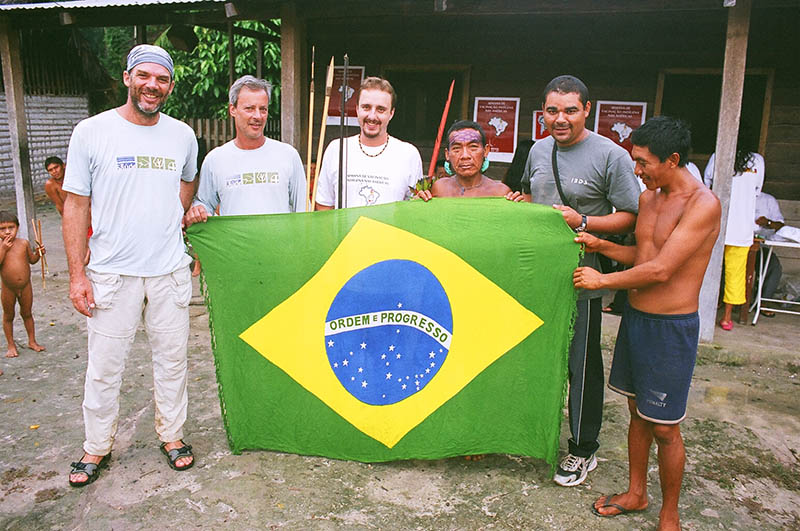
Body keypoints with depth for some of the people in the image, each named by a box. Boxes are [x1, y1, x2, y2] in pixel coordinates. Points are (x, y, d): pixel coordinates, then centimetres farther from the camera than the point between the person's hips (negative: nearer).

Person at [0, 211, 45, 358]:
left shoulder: (23, 243, -4)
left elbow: (32, 260, 8)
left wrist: (38, 253, -11)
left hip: (25, 287, 2)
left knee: (27, 313, 16)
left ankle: (32, 341, 28)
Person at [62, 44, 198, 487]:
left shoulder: (183, 135, 4)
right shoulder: (91, 132, -4)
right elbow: (76, 204, -3)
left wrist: (173, 216, 7)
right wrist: (77, 274, -7)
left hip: (170, 270, 3)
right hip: (111, 272, -2)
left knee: (172, 358, 12)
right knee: (104, 366, 7)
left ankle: (171, 434, 31)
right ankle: (97, 447, 27)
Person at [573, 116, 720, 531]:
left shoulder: (703, 204, -18)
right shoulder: (648, 198, 7)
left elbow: (661, 270, -23)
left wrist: (601, 280, -13)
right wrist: (600, 245, 3)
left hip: (671, 328, -7)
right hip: (634, 317, 7)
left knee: (664, 428, 3)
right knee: (637, 412, 18)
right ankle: (636, 493, 36)